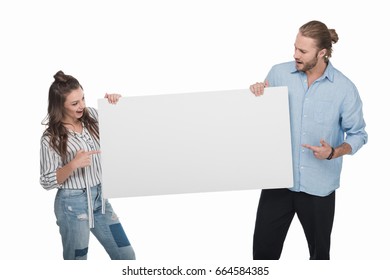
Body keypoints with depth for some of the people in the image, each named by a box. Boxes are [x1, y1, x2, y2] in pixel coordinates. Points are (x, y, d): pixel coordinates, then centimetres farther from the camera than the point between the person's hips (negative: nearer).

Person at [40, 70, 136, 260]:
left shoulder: (91, 116, -1)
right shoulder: (51, 138, -15)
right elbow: (47, 182, -13)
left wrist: (115, 102, -7)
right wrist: (73, 165, -29)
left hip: (99, 198, 6)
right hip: (73, 204, -5)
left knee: (126, 256, 9)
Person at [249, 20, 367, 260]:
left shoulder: (344, 88, -8)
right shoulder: (278, 73, -2)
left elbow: (358, 134, -1)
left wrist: (334, 152, -19)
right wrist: (257, 94, -10)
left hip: (319, 185, -1)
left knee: (319, 251, 16)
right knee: (263, 248, 5)